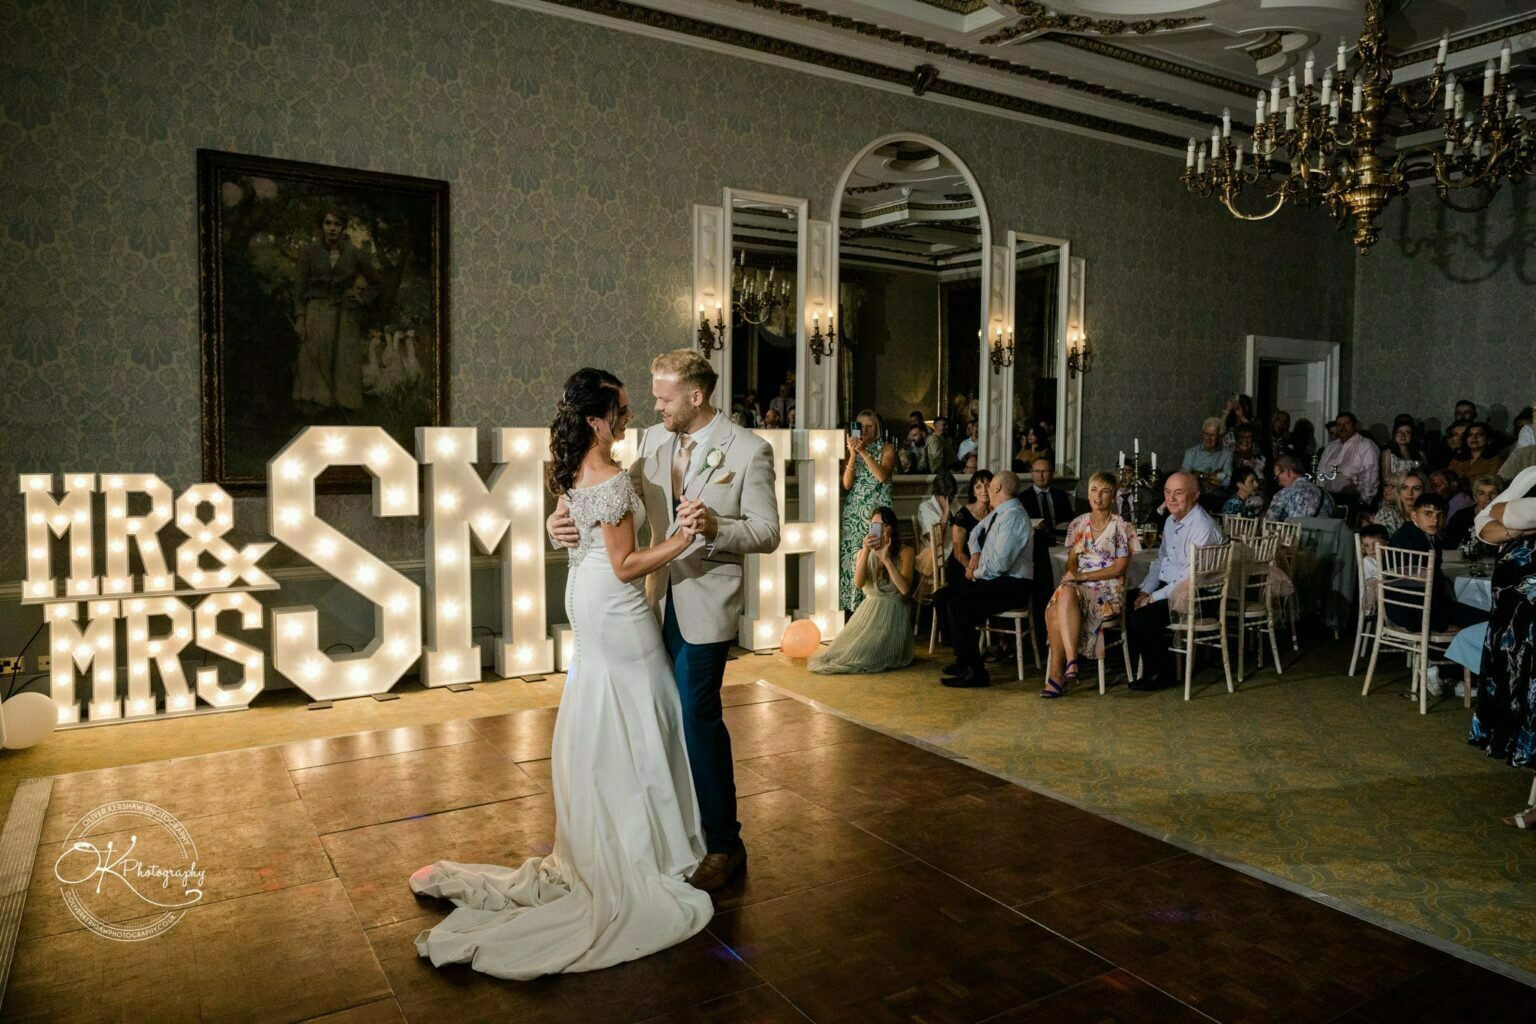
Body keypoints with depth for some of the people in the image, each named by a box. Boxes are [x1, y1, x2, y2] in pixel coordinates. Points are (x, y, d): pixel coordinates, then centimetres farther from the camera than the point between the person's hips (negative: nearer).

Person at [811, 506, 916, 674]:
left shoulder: (905, 552, -5)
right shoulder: (866, 550, 7)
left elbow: (904, 588, -19)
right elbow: (859, 582, -11)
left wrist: (886, 559, -22)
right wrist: (866, 551, -21)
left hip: (893, 614, -4)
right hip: (868, 611, 4)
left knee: (868, 654, -20)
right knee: (851, 647, -10)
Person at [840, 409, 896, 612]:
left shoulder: (886, 449, 6)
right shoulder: (851, 449, 13)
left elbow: (882, 476, -12)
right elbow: (846, 484, 1)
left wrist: (864, 452, -14)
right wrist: (853, 454, -9)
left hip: (877, 511, -3)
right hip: (853, 512, 3)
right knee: (852, 557, -4)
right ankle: (854, 606, 1)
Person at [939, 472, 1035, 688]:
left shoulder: (1013, 516, -18)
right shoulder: (998, 512, 13)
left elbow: (1000, 563, -25)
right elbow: (976, 532, 34)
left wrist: (976, 573, -8)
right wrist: (976, 555, 15)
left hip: (1012, 586, -10)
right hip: (994, 579, 10)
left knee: (957, 605, -24)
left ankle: (976, 672, -18)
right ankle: (963, 658, 14)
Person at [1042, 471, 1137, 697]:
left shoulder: (1122, 527, 3)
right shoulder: (1078, 524, 17)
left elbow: (1120, 568, -4)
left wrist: (1084, 576, -12)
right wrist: (1072, 573, -8)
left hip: (1108, 589, -4)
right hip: (1077, 584, 4)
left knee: (1067, 594, -37)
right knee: (1054, 609, -33)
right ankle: (1070, 661, -33)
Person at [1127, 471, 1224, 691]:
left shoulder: (1203, 527, -19)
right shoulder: (1171, 521, 11)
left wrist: (1154, 598, -18)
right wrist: (1145, 592, 6)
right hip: (1166, 588, 9)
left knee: (1141, 618, -24)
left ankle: (1160, 675, -2)